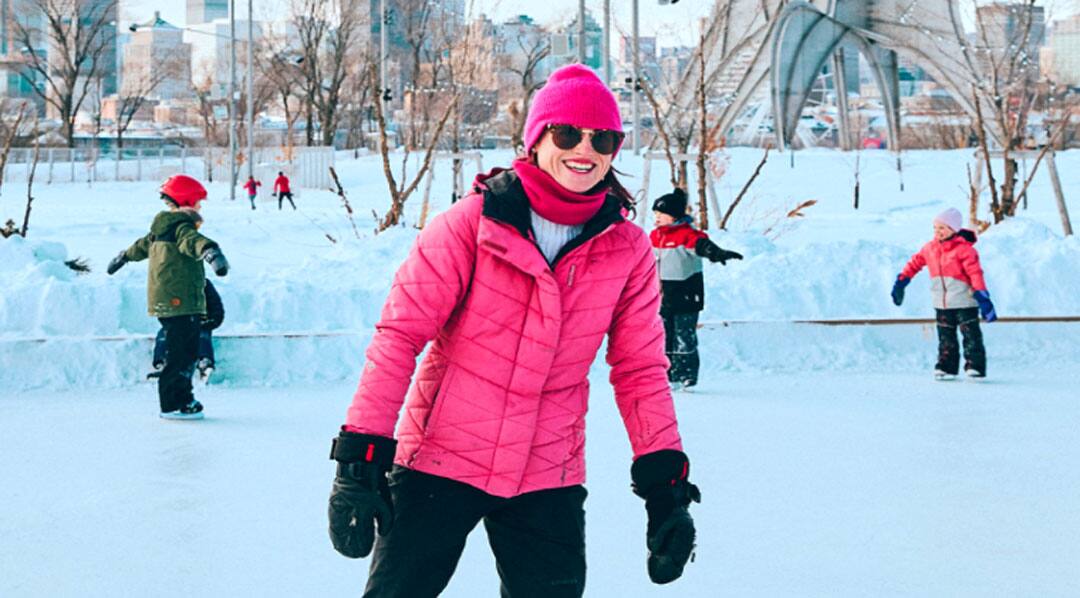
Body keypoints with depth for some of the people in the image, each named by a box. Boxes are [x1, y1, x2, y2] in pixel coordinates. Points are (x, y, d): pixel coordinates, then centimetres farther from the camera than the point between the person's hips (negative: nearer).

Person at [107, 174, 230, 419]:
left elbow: (143, 245, 37)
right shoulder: (181, 228, -13)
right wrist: (211, 251, -58)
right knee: (181, 353, -8)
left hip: (166, 303, 10)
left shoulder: (162, 229, 17)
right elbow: (193, 242, -37)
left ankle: (183, 397, 22)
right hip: (181, 303, -10)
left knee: (184, 352, 16)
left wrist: (124, 257, 56)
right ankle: (172, 405, -7)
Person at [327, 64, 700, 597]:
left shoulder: (627, 250, 1)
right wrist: (361, 455, -14)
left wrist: (665, 483, 0)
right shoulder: (473, 222, -9)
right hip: (439, 462, -3)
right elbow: (399, 334, -9)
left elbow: (641, 370, 6)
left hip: (548, 482, 3)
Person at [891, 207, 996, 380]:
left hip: (964, 302, -6)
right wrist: (901, 282, 15)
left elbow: (975, 273, -18)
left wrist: (982, 296, -24)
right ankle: (947, 367, 17)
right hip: (942, 303, 6)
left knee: (971, 335, -3)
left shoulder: (964, 249, -13)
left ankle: (975, 366, 0)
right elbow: (915, 263, 17)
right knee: (946, 338, 11)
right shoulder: (930, 248, 5)